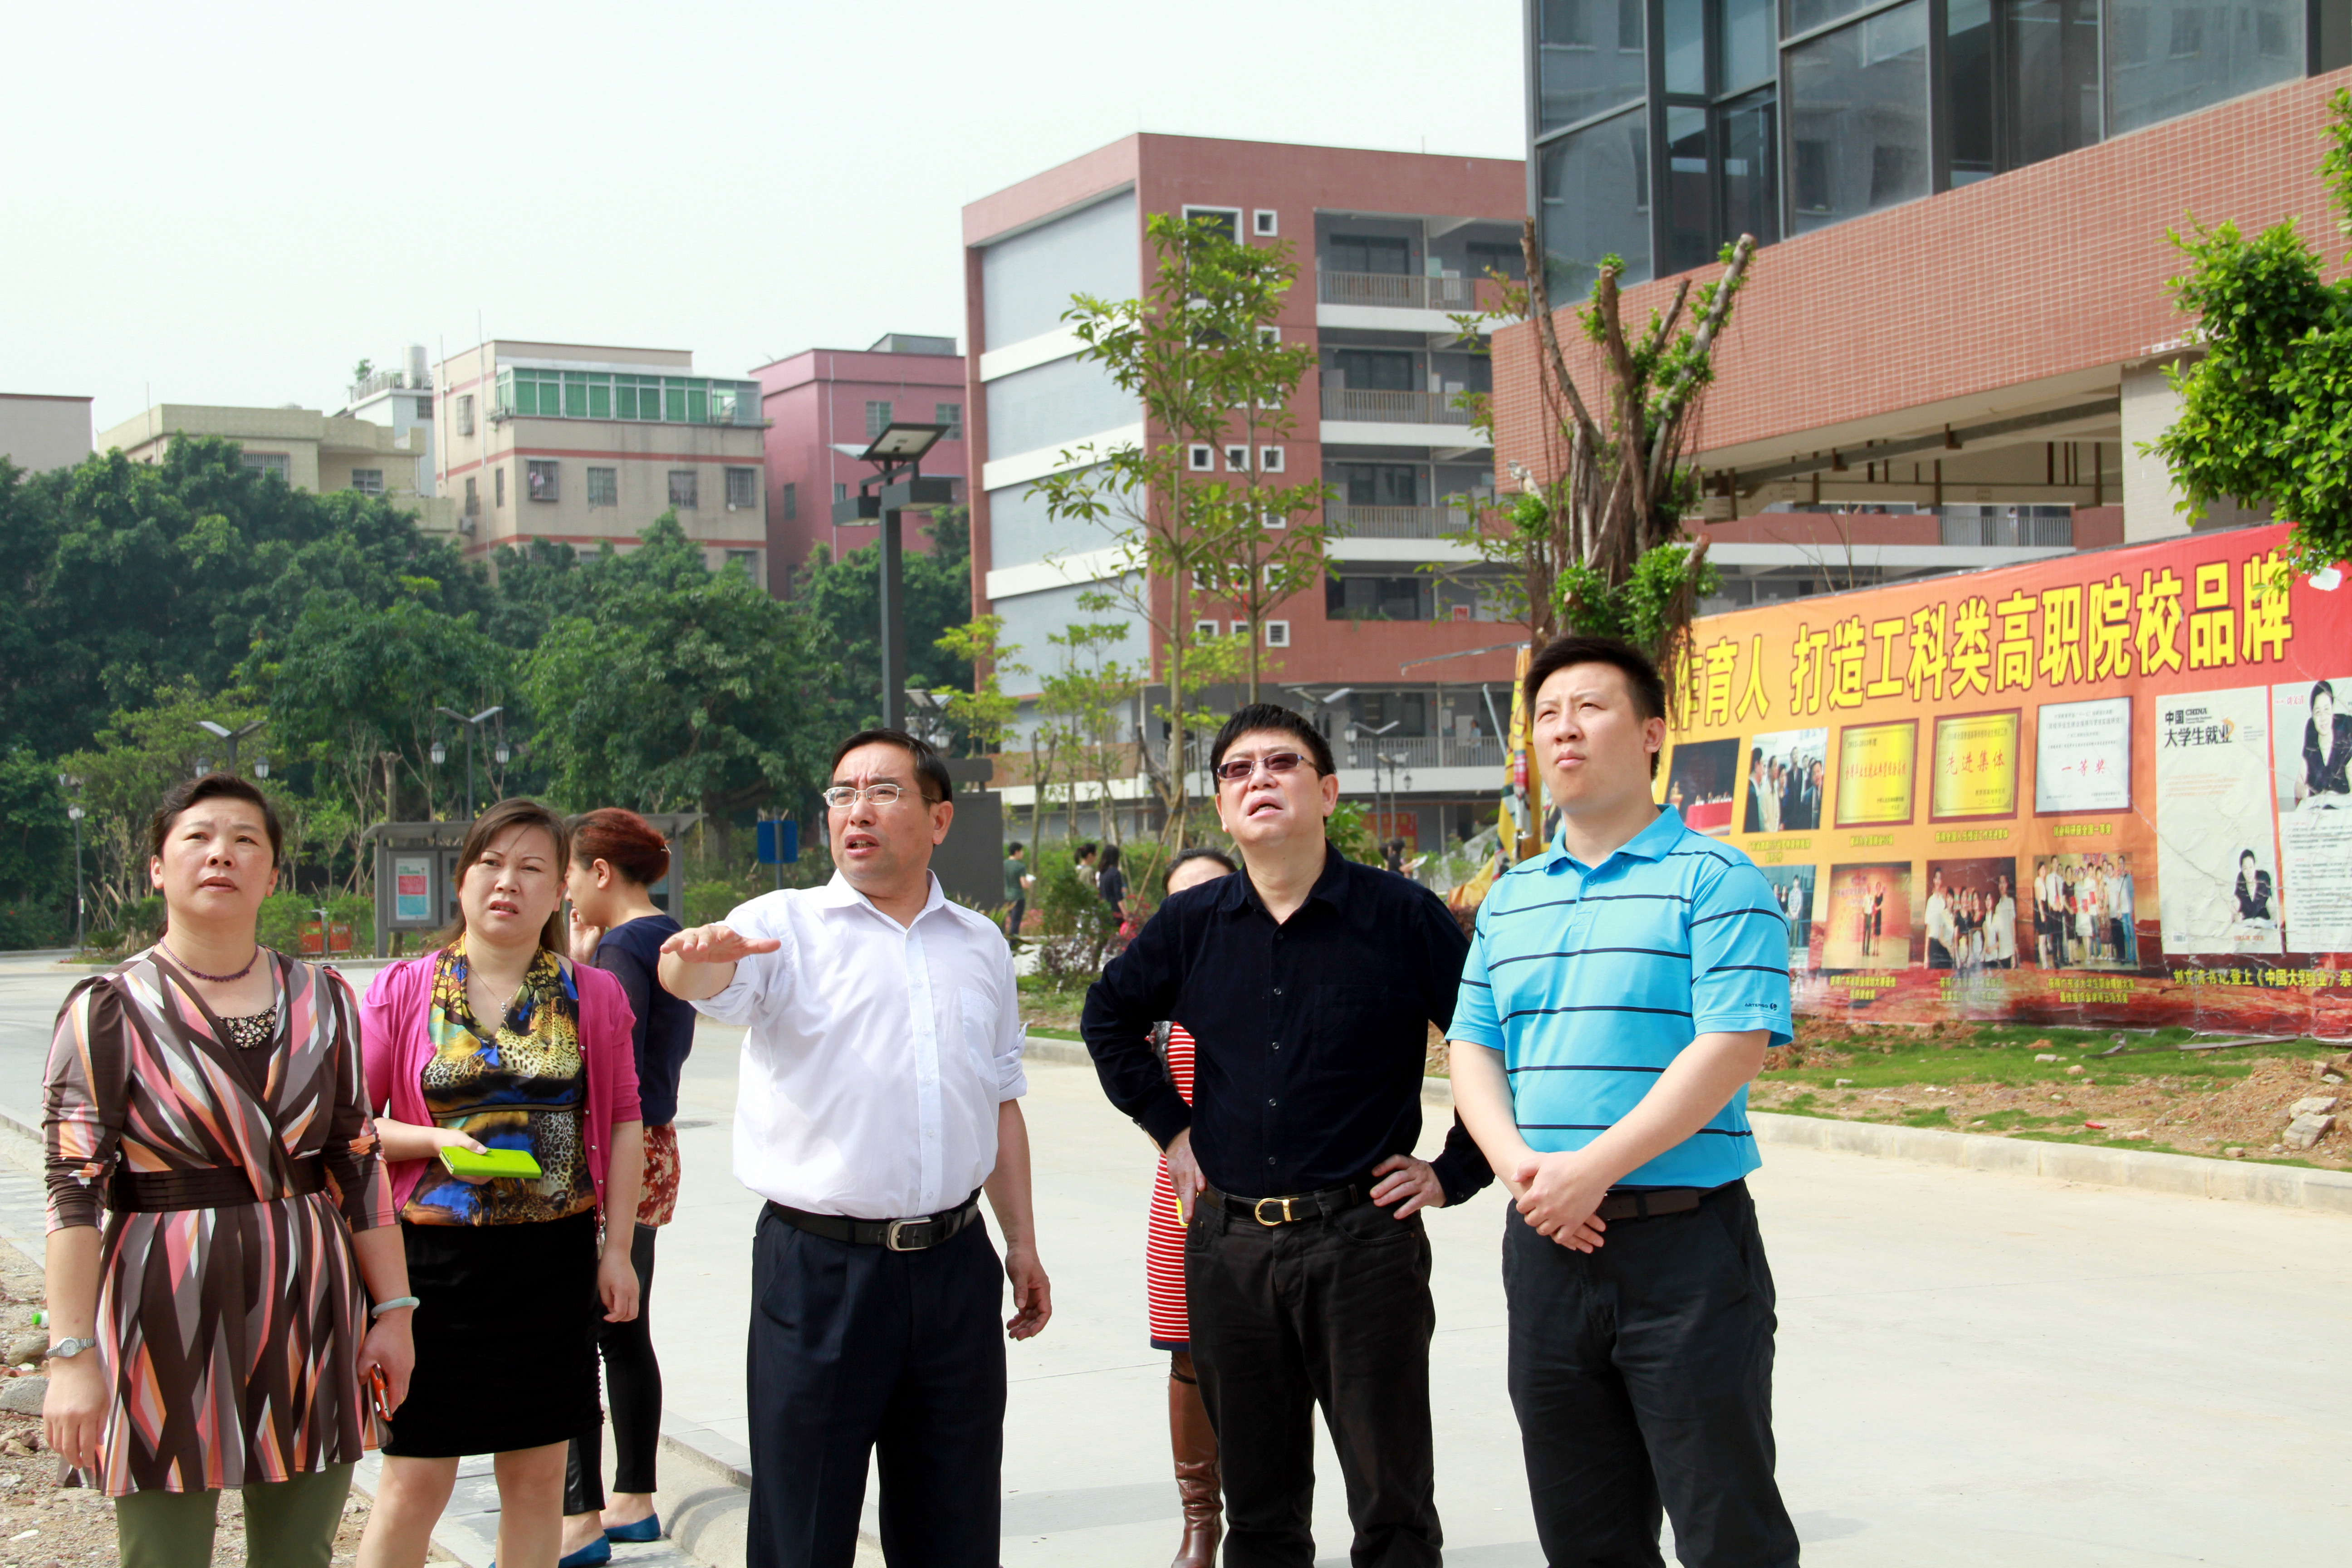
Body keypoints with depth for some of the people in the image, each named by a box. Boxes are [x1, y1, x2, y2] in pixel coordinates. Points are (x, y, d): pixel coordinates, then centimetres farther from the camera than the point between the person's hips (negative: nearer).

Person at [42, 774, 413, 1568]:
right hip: (167, 1318, -3)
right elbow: (73, 1190, -9)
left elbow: (360, 1165, 9)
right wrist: (73, 1356, -15)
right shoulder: (108, 1011, -5)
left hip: (308, 1313, 4)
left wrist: (393, 1310, 7)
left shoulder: (323, 1001, 7)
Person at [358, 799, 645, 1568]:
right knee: (414, 1482, -1)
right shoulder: (403, 992, 1)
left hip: (554, 1257, 2)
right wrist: (435, 1141, -15)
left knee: (538, 1476, 9)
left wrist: (617, 1248, 2)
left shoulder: (591, 996, 4)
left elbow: (624, 1123, 7)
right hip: (436, 1253, -2)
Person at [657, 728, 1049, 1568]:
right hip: (819, 1267, -4)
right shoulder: (786, 925, 0)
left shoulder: (980, 945, 13)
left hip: (953, 1266, 4)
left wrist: (1022, 1240, 16)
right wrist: (700, 956, -46)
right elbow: (707, 984, -22)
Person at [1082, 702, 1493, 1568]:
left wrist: (1454, 1172, -3)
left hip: (1364, 1239, -4)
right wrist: (1170, 1129, 14)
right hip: (1227, 1243, 4)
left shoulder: (1403, 916, -6)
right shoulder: (1191, 925, 5)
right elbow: (1108, 1018, 23)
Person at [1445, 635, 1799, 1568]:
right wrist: (1517, 1163, -8)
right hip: (1547, 1243, 6)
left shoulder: (1712, 880, -5)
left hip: (1686, 1243, -6)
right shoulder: (1511, 899, 15)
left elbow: (1732, 1047, -15)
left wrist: (1595, 1168, -19)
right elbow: (1471, 1048, 12)